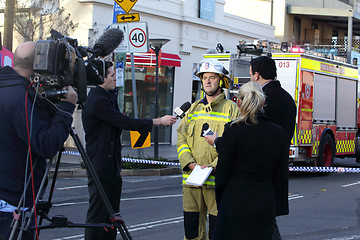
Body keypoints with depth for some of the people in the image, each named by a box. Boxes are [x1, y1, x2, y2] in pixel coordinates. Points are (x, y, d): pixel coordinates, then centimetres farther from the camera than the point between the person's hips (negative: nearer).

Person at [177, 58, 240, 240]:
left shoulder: (231, 108, 2)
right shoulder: (194, 108, 17)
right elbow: (181, 138, 11)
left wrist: (213, 166, -16)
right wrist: (190, 164, -6)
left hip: (217, 180, -4)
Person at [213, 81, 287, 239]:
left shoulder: (233, 130, -11)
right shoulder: (278, 133, 3)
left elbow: (222, 174, -8)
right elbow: (274, 172, 10)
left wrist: (220, 205, 6)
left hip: (236, 204, -5)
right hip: (266, 204, 5)